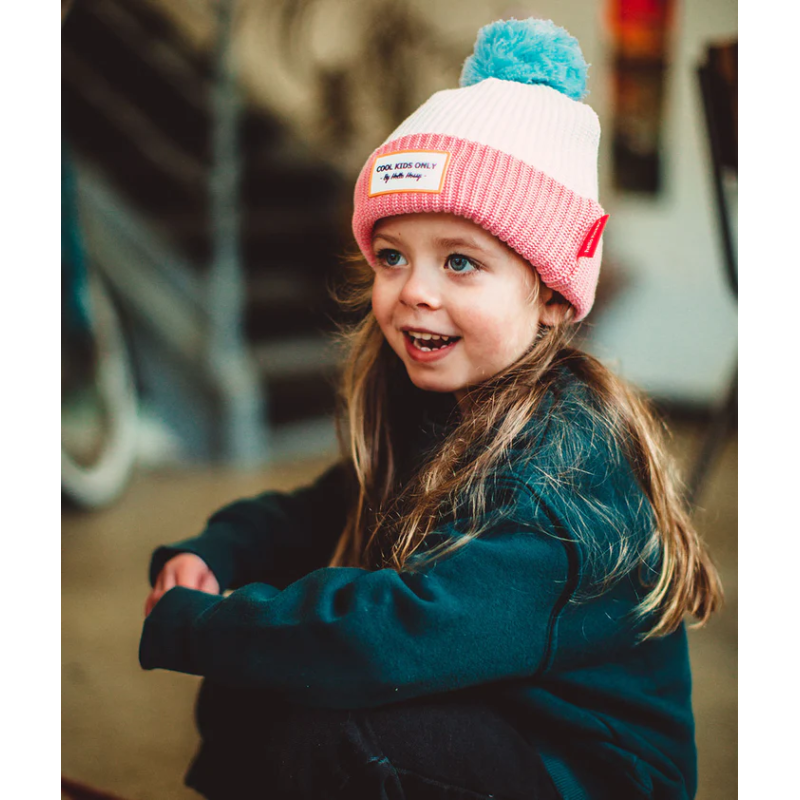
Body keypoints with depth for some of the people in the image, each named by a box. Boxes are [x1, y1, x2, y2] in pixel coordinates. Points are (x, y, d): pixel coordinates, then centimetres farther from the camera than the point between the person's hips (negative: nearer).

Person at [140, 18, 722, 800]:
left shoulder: (571, 459, -26)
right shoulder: (427, 414, 1)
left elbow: (412, 633, -37)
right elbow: (307, 517, 13)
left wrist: (184, 623, -26)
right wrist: (205, 557, -9)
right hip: (471, 720, 8)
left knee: (316, 732, -25)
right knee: (242, 691, -3)